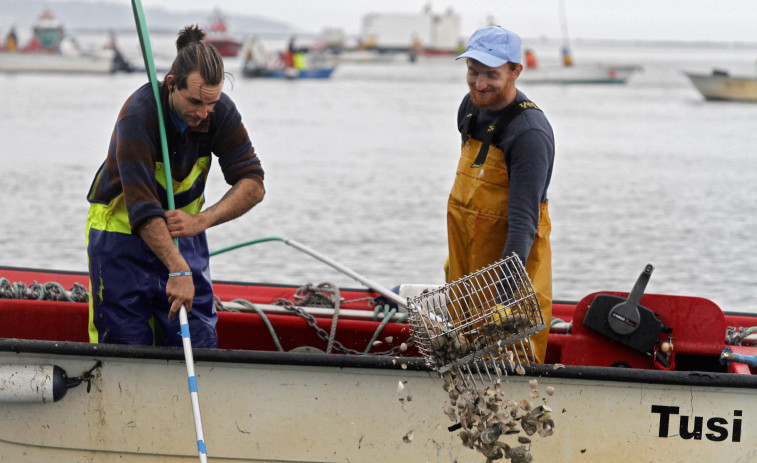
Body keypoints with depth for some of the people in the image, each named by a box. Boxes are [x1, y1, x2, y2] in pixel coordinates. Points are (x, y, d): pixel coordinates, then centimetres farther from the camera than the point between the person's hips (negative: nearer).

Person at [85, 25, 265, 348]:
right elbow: (141, 206, -36)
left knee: (199, 347, -3)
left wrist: (201, 221, -31)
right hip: (123, 233, -4)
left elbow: (253, 185, -15)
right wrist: (178, 270, -45)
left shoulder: (221, 112, -14)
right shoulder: (138, 114, -28)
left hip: (183, 235, 4)